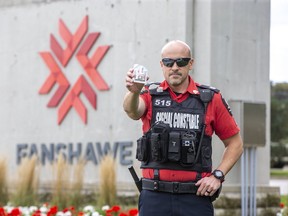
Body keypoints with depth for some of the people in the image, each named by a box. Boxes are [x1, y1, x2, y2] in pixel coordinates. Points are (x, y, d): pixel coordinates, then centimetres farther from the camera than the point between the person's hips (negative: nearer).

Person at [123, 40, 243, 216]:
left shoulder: (211, 99, 6)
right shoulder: (151, 96, 6)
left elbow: (235, 143, 12)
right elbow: (133, 111, -19)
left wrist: (217, 176, -2)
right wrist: (134, 92, -41)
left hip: (196, 197, 0)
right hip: (154, 196, 0)